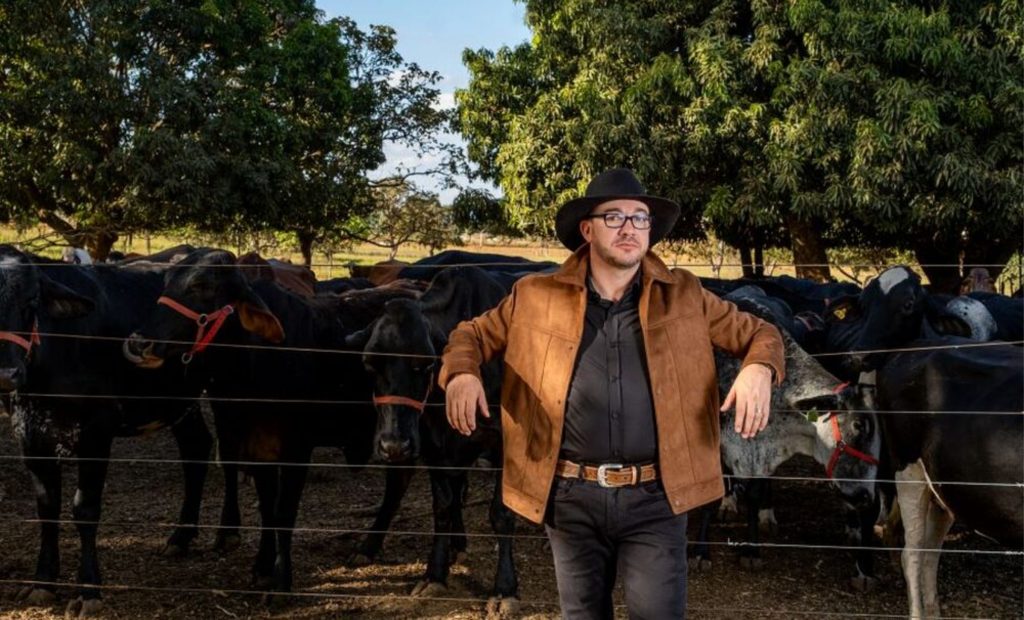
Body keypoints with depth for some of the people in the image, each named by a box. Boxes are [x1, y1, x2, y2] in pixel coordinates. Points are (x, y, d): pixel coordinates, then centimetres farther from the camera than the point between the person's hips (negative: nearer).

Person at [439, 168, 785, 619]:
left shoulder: (685, 296, 6)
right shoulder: (536, 298, 5)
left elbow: (758, 333, 13)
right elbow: (471, 335, 14)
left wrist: (758, 369, -11)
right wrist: (461, 374, -9)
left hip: (655, 498, -1)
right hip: (571, 498, 1)